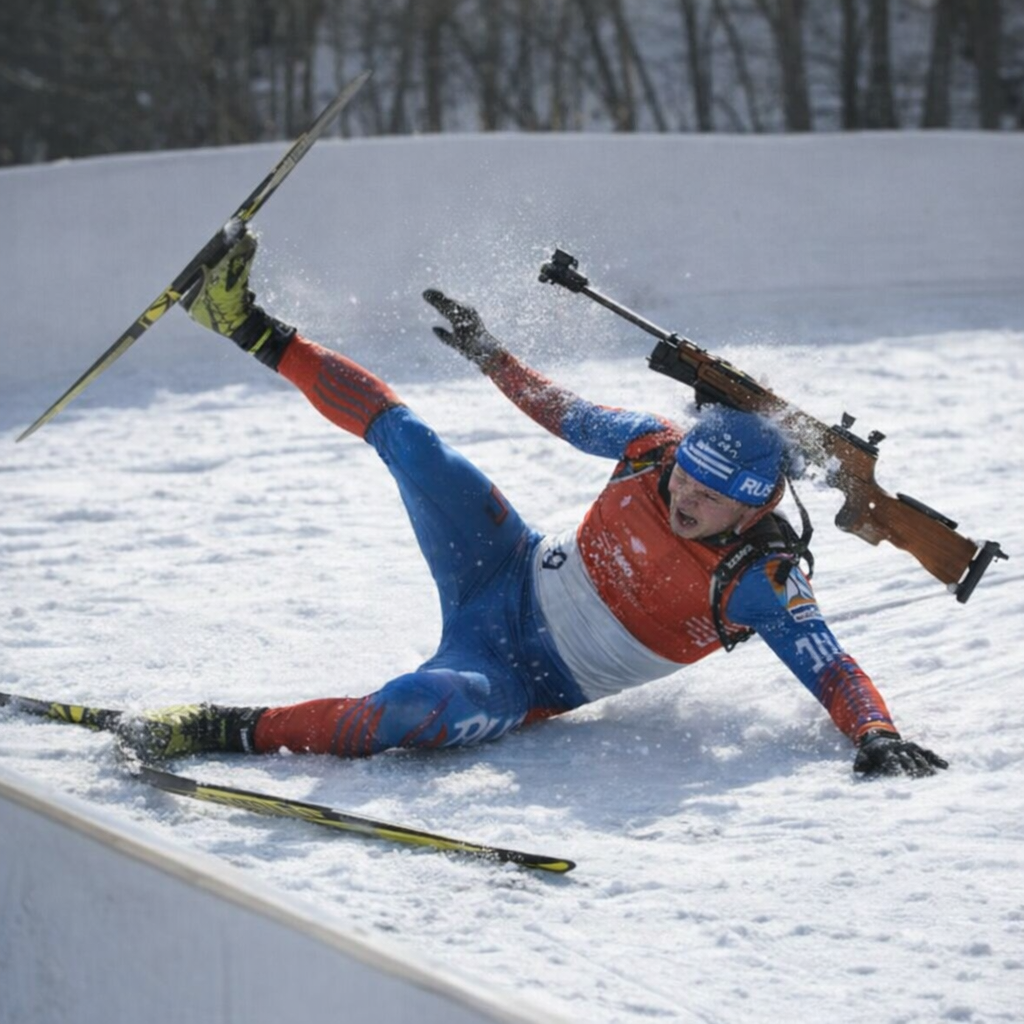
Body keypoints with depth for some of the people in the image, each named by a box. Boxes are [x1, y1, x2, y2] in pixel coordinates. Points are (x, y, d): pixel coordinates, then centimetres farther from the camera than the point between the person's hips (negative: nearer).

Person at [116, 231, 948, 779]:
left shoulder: (760, 584, -25)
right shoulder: (658, 445, -12)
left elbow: (834, 671, -25)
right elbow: (570, 416, 5)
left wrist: (876, 736, -44)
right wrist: (489, 353, 13)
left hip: (525, 679, -5)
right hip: (514, 575, 5)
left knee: (434, 705, -38)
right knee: (405, 439, -9)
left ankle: (226, 731, -28)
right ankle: (255, 330, 8)